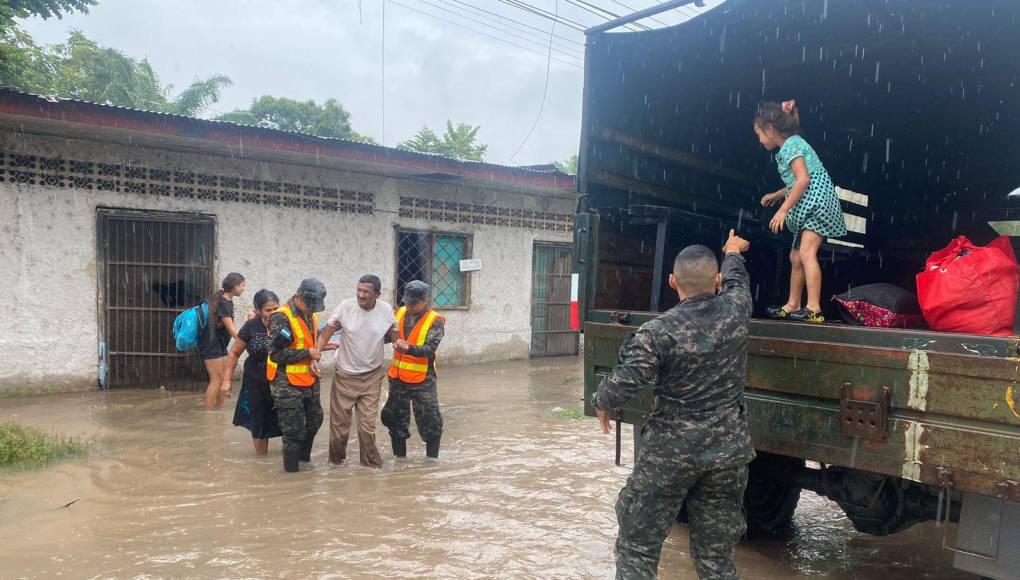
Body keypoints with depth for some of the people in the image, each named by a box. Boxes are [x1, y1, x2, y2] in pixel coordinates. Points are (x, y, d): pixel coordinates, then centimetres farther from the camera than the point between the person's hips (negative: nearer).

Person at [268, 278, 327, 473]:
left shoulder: (311, 316, 7)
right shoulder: (281, 318, -19)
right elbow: (276, 354, -23)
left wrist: (314, 360, 0)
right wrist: (307, 353, -20)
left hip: (309, 381, 8)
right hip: (287, 384, -8)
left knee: (315, 420, 18)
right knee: (294, 428, 0)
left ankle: (304, 456, 38)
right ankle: (291, 467, 15)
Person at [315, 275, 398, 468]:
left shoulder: (386, 310, -11)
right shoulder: (345, 307, -14)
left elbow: (395, 336, 4)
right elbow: (326, 332, -9)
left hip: (372, 376, 0)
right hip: (345, 375, 0)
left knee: (368, 423, 6)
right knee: (340, 421, 11)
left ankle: (370, 461, 23)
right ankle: (337, 458, 33)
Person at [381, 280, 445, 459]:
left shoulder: (435, 321, -11)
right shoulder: (399, 313, 4)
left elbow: (430, 348, -23)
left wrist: (408, 348, -39)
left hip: (422, 379, -5)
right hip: (398, 378, 5)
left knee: (430, 422, -1)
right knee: (395, 419, 15)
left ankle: (432, 459, 15)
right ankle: (399, 457, 31)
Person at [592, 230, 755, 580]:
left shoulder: (658, 333, -17)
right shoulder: (736, 310, -3)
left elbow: (623, 384, -21)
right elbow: (738, 281, 20)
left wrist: (600, 403, 1)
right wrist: (733, 252, 41)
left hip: (670, 451, -4)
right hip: (728, 451, 5)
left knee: (637, 547, 9)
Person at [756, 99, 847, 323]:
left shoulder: (790, 145, -11)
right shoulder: (792, 144, 19)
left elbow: (804, 179, -22)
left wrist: (783, 210, -22)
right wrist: (778, 195, 32)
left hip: (818, 202, -11)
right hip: (808, 208, 11)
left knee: (806, 252, -23)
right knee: (796, 257, 15)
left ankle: (814, 309, -29)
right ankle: (793, 306, 24)